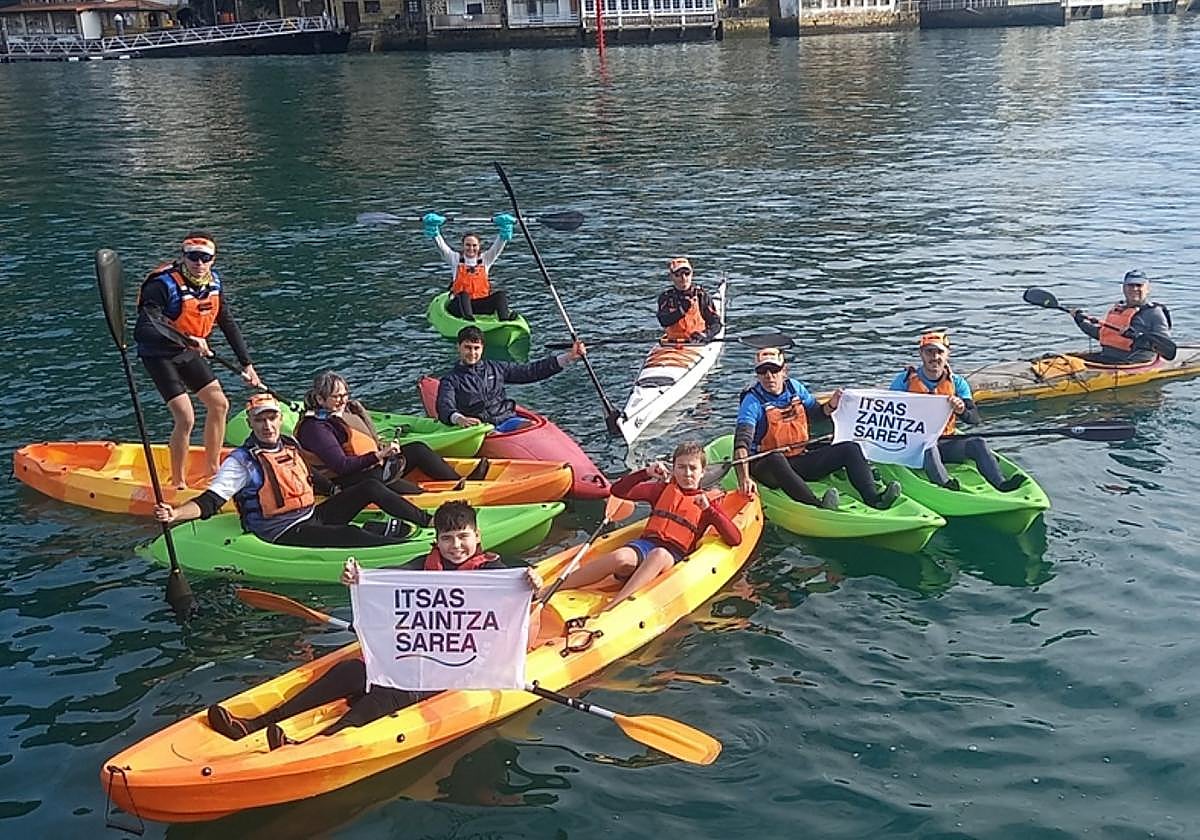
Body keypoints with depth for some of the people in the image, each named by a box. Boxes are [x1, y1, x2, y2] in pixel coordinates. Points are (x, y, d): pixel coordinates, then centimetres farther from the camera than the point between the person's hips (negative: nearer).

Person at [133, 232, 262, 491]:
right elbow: (142, 331, -35)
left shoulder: (214, 282, -5)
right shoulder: (165, 285, -27)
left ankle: (212, 470, 26)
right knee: (185, 418, -16)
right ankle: (177, 483, 1)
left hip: (189, 353, 7)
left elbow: (229, 325, 6)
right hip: (159, 356, -7)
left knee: (219, 404, 9)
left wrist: (247, 365, 6)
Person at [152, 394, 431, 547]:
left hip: (312, 515, 8)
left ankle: (427, 521, -1)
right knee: (351, 535, -30)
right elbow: (209, 502, -17)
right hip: (282, 533, -8)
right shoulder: (241, 461, -10)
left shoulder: (291, 446, 11)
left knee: (369, 487, -2)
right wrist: (174, 513, -35)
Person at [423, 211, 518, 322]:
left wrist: (504, 227, -5)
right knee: (463, 294, -35)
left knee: (500, 294, -23)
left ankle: (504, 318, -48)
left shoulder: (485, 259, 17)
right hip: (459, 305, -2)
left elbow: (498, 245, 9)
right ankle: (467, 318, -62)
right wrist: (433, 227, -12)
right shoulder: (455, 259, 12)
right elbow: (440, 245, 1)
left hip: (481, 305, 2)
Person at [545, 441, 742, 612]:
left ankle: (608, 609, -56)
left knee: (658, 555, -41)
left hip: (674, 555, -1)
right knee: (622, 557, -36)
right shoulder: (663, 489, 22)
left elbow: (735, 539, 4)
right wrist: (646, 473, 2)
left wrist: (709, 509, -6)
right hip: (646, 543, 2)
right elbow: (618, 491, 15)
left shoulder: (708, 503, 16)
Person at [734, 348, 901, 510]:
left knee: (851, 449, -4)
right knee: (776, 460, -41)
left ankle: (873, 498, -25)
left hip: (799, 459, 6)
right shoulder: (753, 401, -14)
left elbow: (816, 413, 23)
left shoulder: (795, 387, 5)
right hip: (766, 467, -6)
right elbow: (742, 442, -27)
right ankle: (816, 506, -55)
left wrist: (831, 405, -2)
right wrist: (744, 478, -42)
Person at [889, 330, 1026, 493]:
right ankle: (944, 484, -57)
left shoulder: (957, 382, 7)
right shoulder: (905, 380, 0)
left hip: (944, 443, 3)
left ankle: (1001, 483, -37)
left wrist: (962, 411, -27)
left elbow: (975, 419, -3)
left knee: (978, 443, -21)